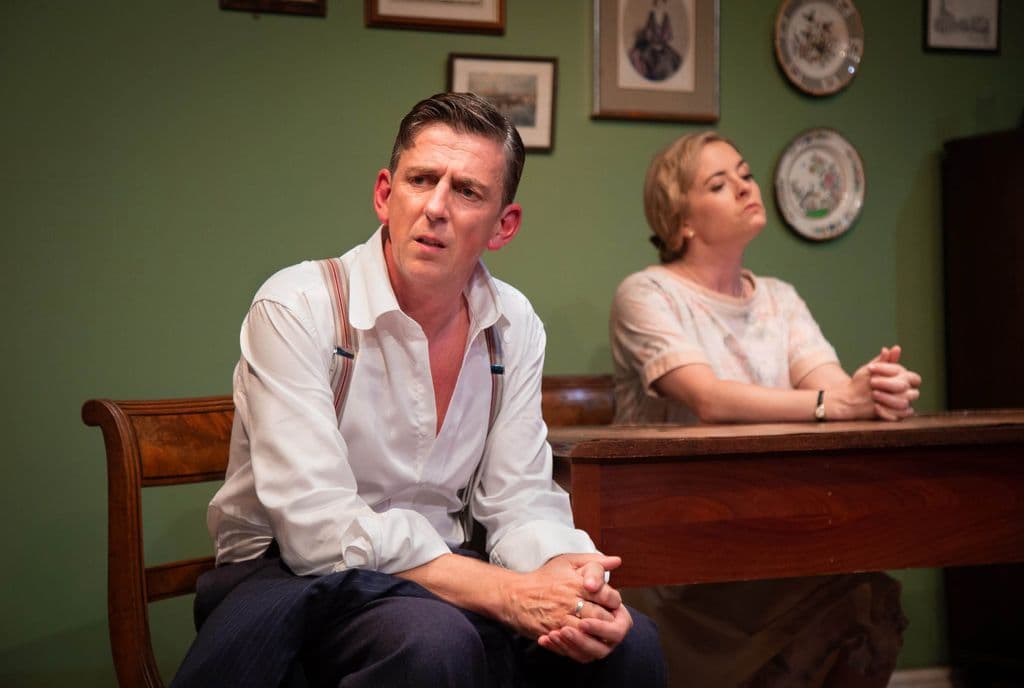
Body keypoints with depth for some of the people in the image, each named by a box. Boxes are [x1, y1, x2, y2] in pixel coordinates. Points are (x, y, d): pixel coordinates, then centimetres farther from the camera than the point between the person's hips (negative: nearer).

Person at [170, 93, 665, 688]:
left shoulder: (514, 326, 2)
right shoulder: (296, 308, -16)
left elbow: (520, 501, 2)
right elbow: (319, 528, -24)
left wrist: (568, 572, -23)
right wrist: (508, 593, -30)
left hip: (434, 574, 4)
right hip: (288, 578, -4)